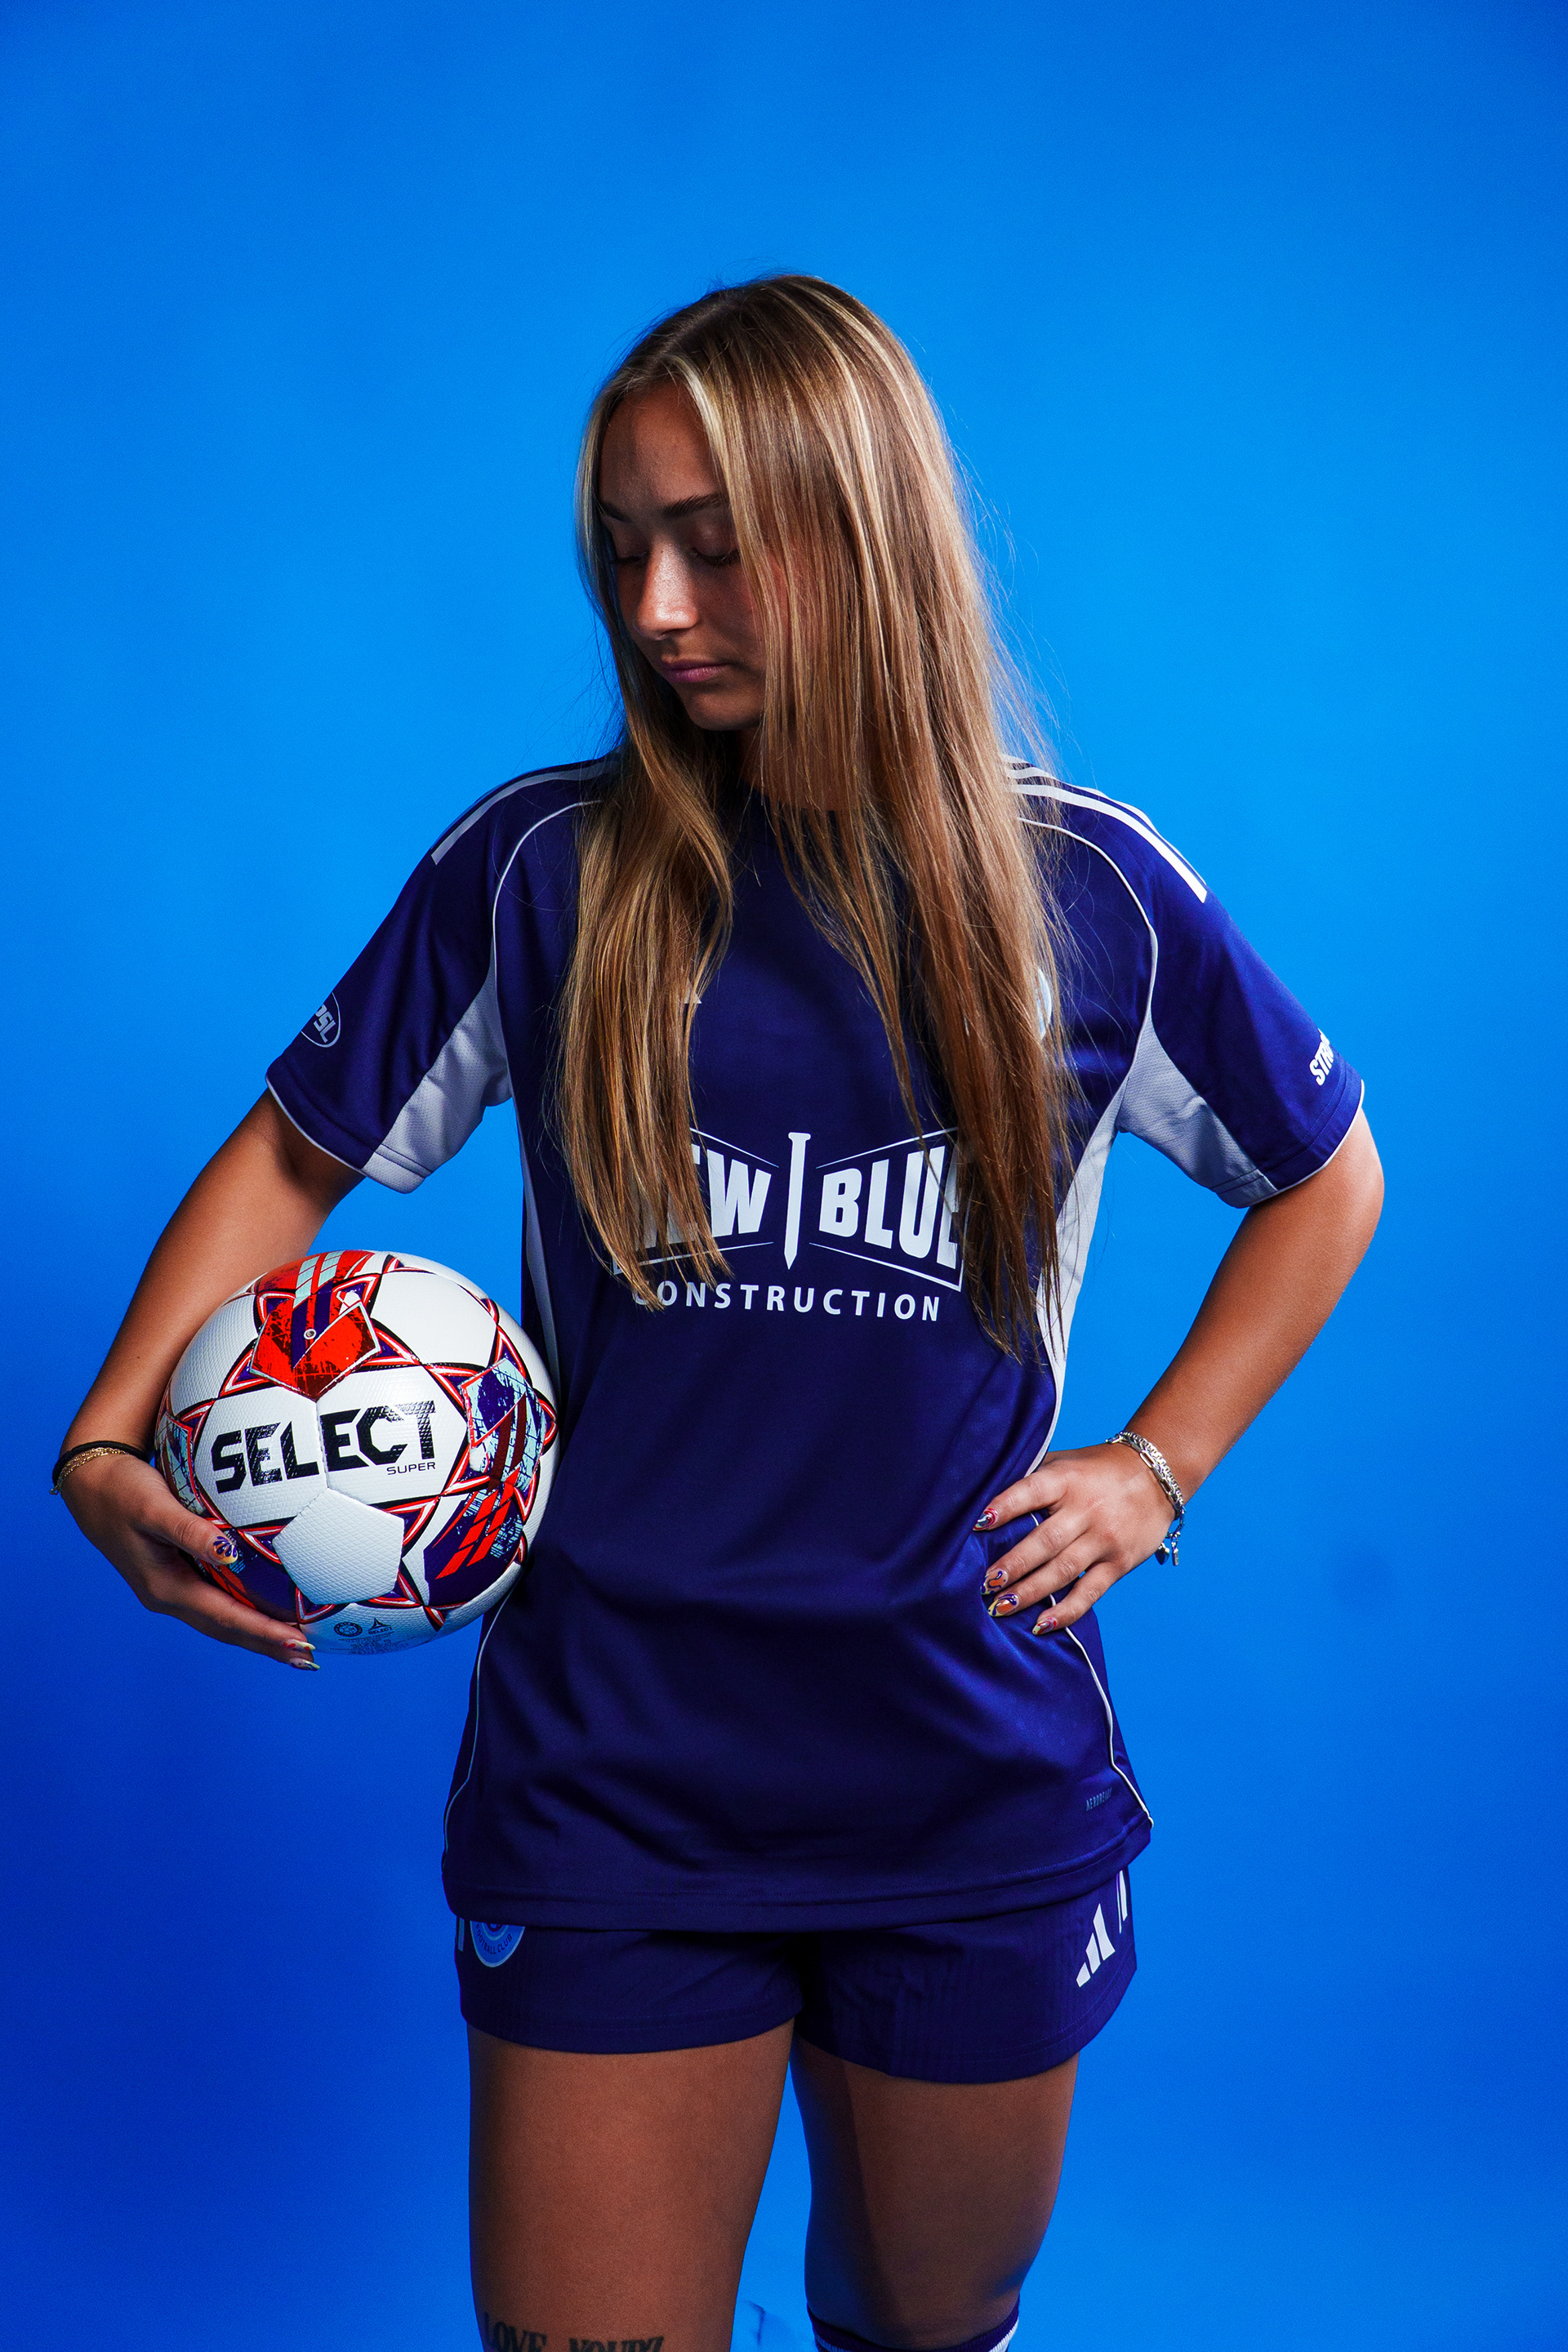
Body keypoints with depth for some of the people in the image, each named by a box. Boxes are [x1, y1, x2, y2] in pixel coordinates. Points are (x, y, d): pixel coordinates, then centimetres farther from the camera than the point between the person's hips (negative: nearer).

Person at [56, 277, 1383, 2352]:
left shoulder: (1090, 895, -2)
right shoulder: (541, 872, -4)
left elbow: (1324, 1173, 13)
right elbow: (298, 1153, 4)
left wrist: (1159, 1468, 4)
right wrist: (108, 1444, -10)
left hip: (975, 1788, 2)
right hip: (612, 1783, -1)